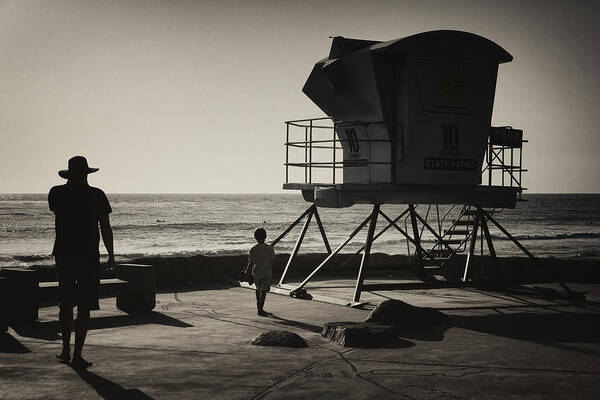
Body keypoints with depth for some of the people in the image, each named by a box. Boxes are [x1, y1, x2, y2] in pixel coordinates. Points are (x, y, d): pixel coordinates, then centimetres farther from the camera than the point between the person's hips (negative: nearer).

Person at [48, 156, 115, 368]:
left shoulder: (57, 193, 1)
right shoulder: (96, 195, -5)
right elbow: (106, 228, -3)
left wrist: (69, 184, 17)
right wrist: (111, 255, 7)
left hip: (63, 254, 3)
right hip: (88, 256, -3)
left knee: (65, 303, 18)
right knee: (84, 307, 0)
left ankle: (66, 350, 24)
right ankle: (77, 355, -3)